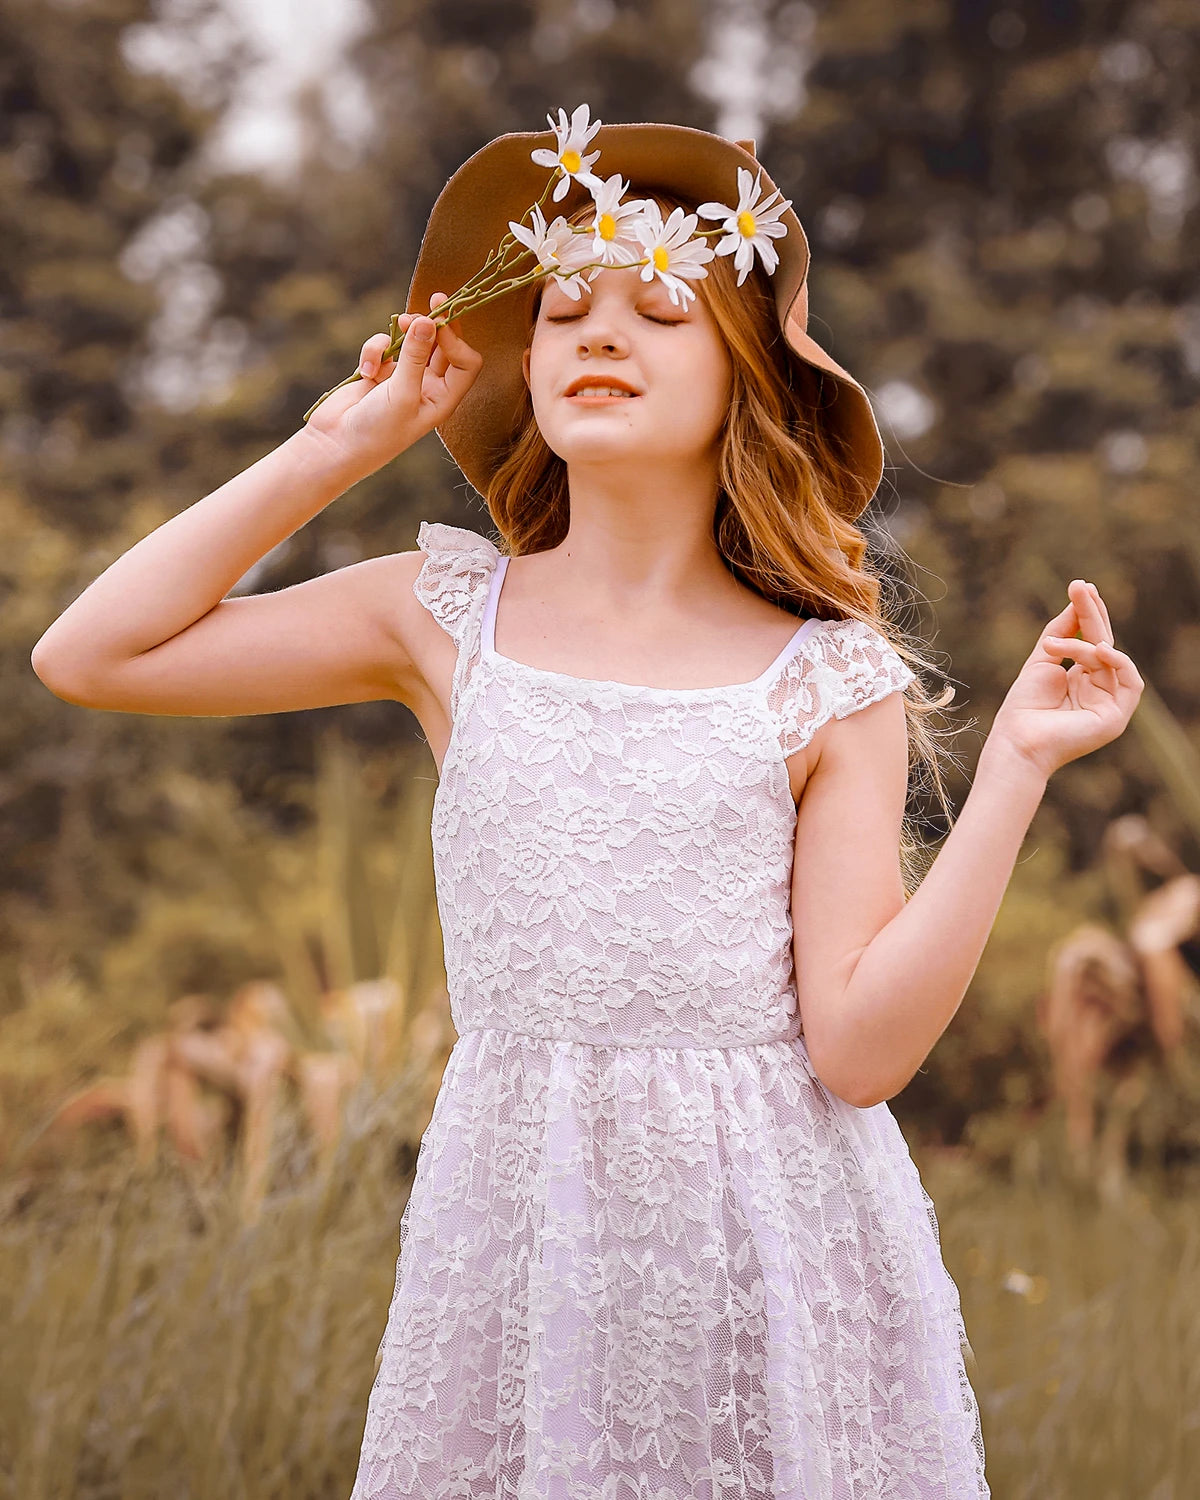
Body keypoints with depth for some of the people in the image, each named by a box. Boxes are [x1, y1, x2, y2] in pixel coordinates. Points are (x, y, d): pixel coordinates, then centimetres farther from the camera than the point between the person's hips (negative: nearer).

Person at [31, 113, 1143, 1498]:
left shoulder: (831, 683, -2)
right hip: (514, 1217, 1)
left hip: (777, 1238, -1)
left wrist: (1015, 766, -13)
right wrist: (335, 449, 2)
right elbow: (89, 655, 2)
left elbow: (863, 1047, -8)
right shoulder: (448, 618, 4)